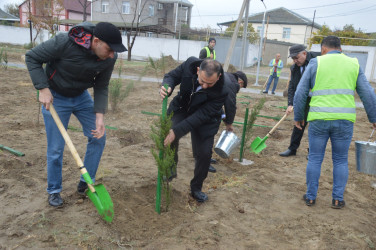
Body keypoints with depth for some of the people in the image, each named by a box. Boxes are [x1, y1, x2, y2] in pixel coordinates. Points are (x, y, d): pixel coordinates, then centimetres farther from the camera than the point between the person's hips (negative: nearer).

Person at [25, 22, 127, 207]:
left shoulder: (109, 58, -19)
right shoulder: (64, 42, -31)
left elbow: (101, 88, -7)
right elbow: (32, 58, -17)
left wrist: (99, 116, -18)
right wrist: (43, 89, -24)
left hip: (82, 96, 5)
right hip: (55, 97, -4)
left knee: (98, 137, 1)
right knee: (56, 148, -1)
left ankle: (85, 183, 19)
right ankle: (54, 190, 22)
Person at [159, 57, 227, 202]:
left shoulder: (221, 91, -34)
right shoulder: (190, 64, -27)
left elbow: (201, 116, -33)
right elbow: (172, 76, -10)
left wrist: (177, 131, -39)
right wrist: (167, 86, -35)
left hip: (204, 120, -2)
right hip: (181, 108, 3)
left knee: (204, 154, -8)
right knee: (168, 133, -16)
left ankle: (196, 188, 19)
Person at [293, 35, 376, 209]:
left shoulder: (315, 63, 4)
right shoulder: (353, 64, 9)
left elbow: (300, 93, 2)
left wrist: (298, 116, 11)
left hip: (319, 120, -1)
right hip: (344, 121, 2)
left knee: (314, 159, 10)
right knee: (341, 160, 14)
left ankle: (310, 196, 17)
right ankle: (337, 199, 17)